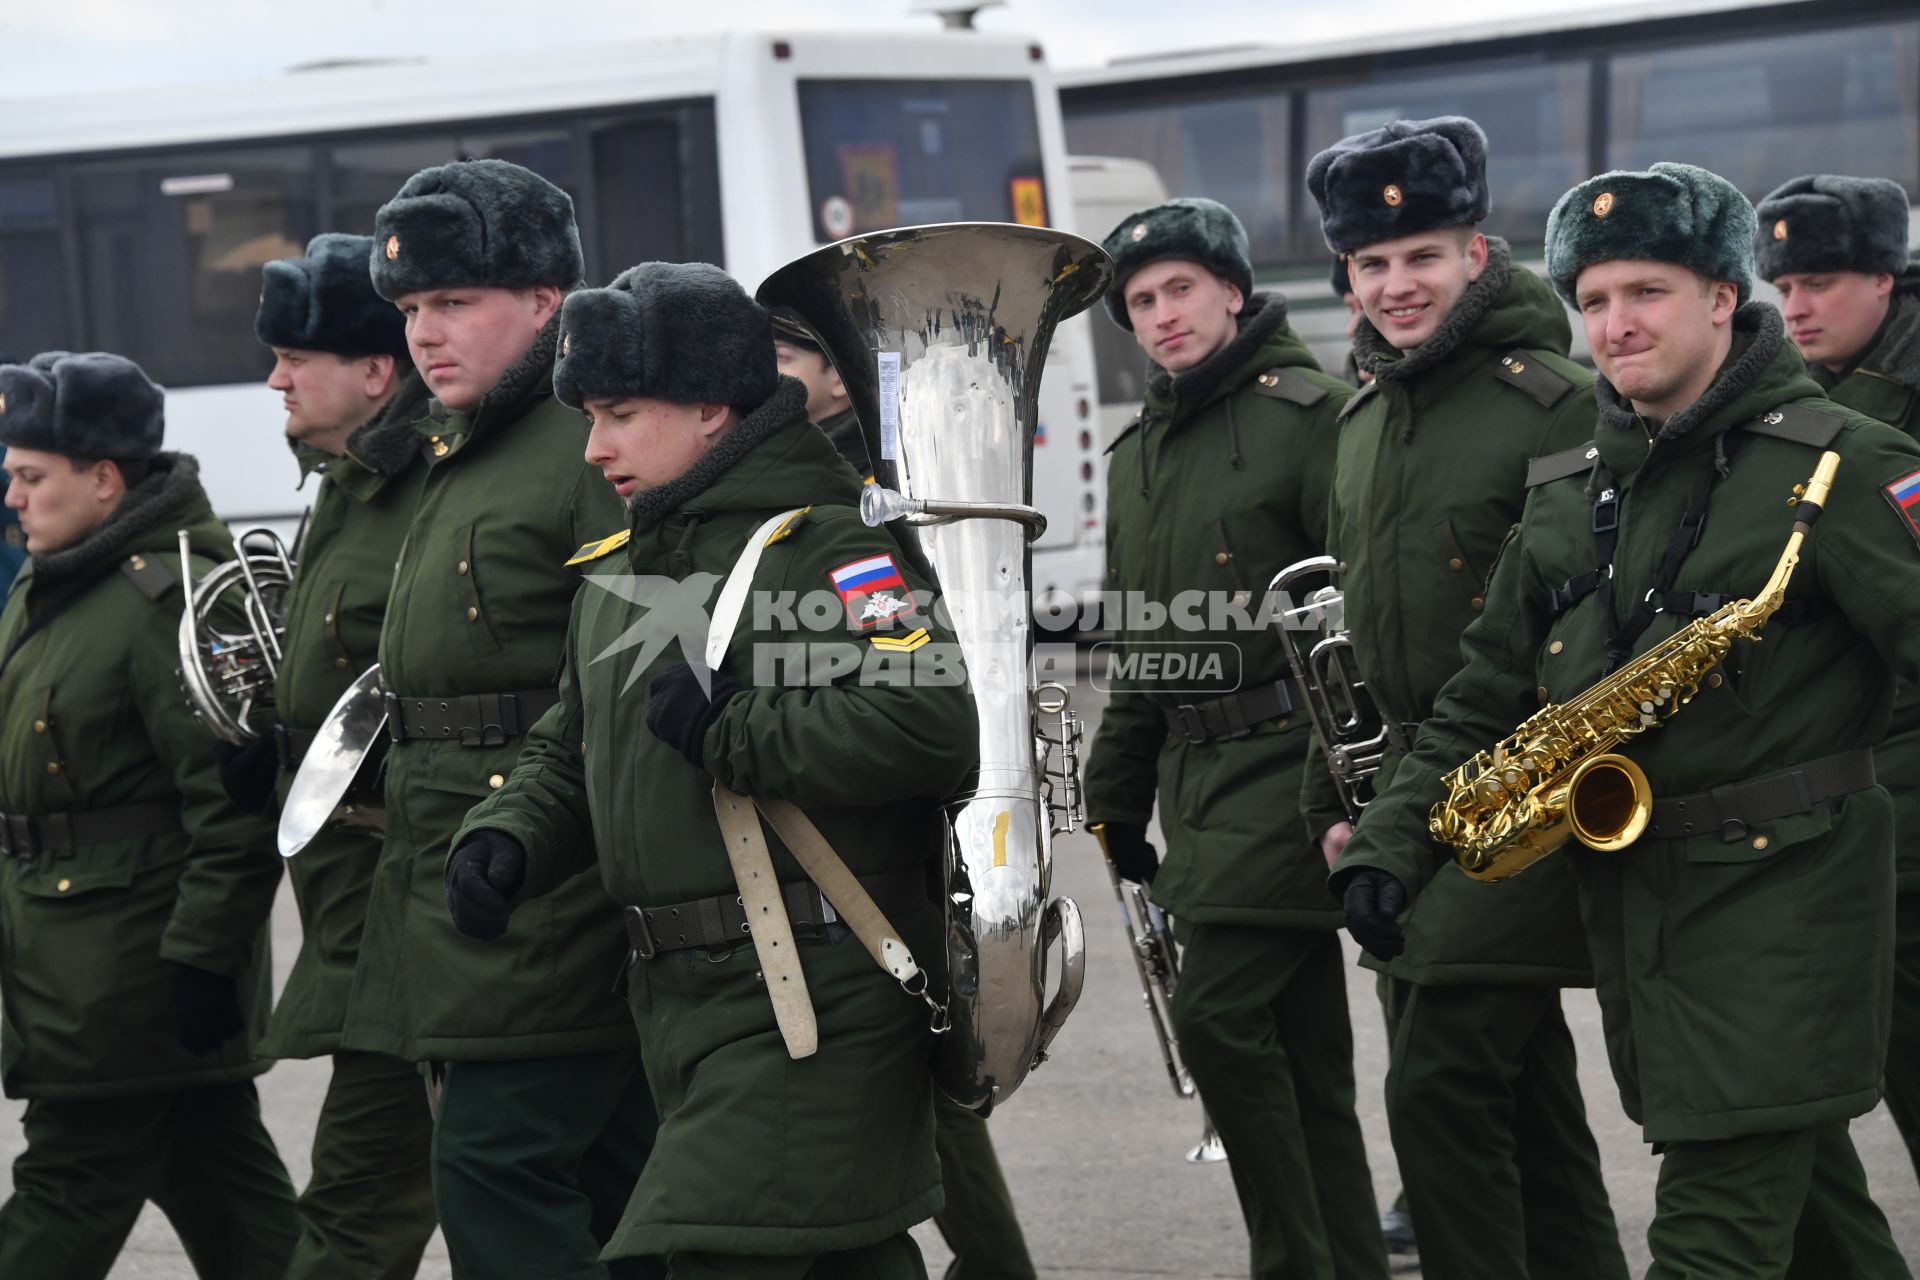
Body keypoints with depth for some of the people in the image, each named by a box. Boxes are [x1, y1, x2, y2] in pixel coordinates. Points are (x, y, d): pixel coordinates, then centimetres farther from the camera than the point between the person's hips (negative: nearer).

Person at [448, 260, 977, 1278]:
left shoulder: (823, 546, -12)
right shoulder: (617, 575, 17)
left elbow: (937, 718, -26)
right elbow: (569, 751, 24)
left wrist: (730, 731, -20)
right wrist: (506, 835, 2)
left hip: (813, 1008, -9)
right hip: (681, 998, 9)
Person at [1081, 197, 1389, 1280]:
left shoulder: (1309, 413, -7)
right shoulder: (1140, 453, 17)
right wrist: (1119, 796, 20)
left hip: (1289, 767, -8)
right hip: (1199, 773, 8)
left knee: (1219, 1009, -15)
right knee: (1303, 1043, 11)